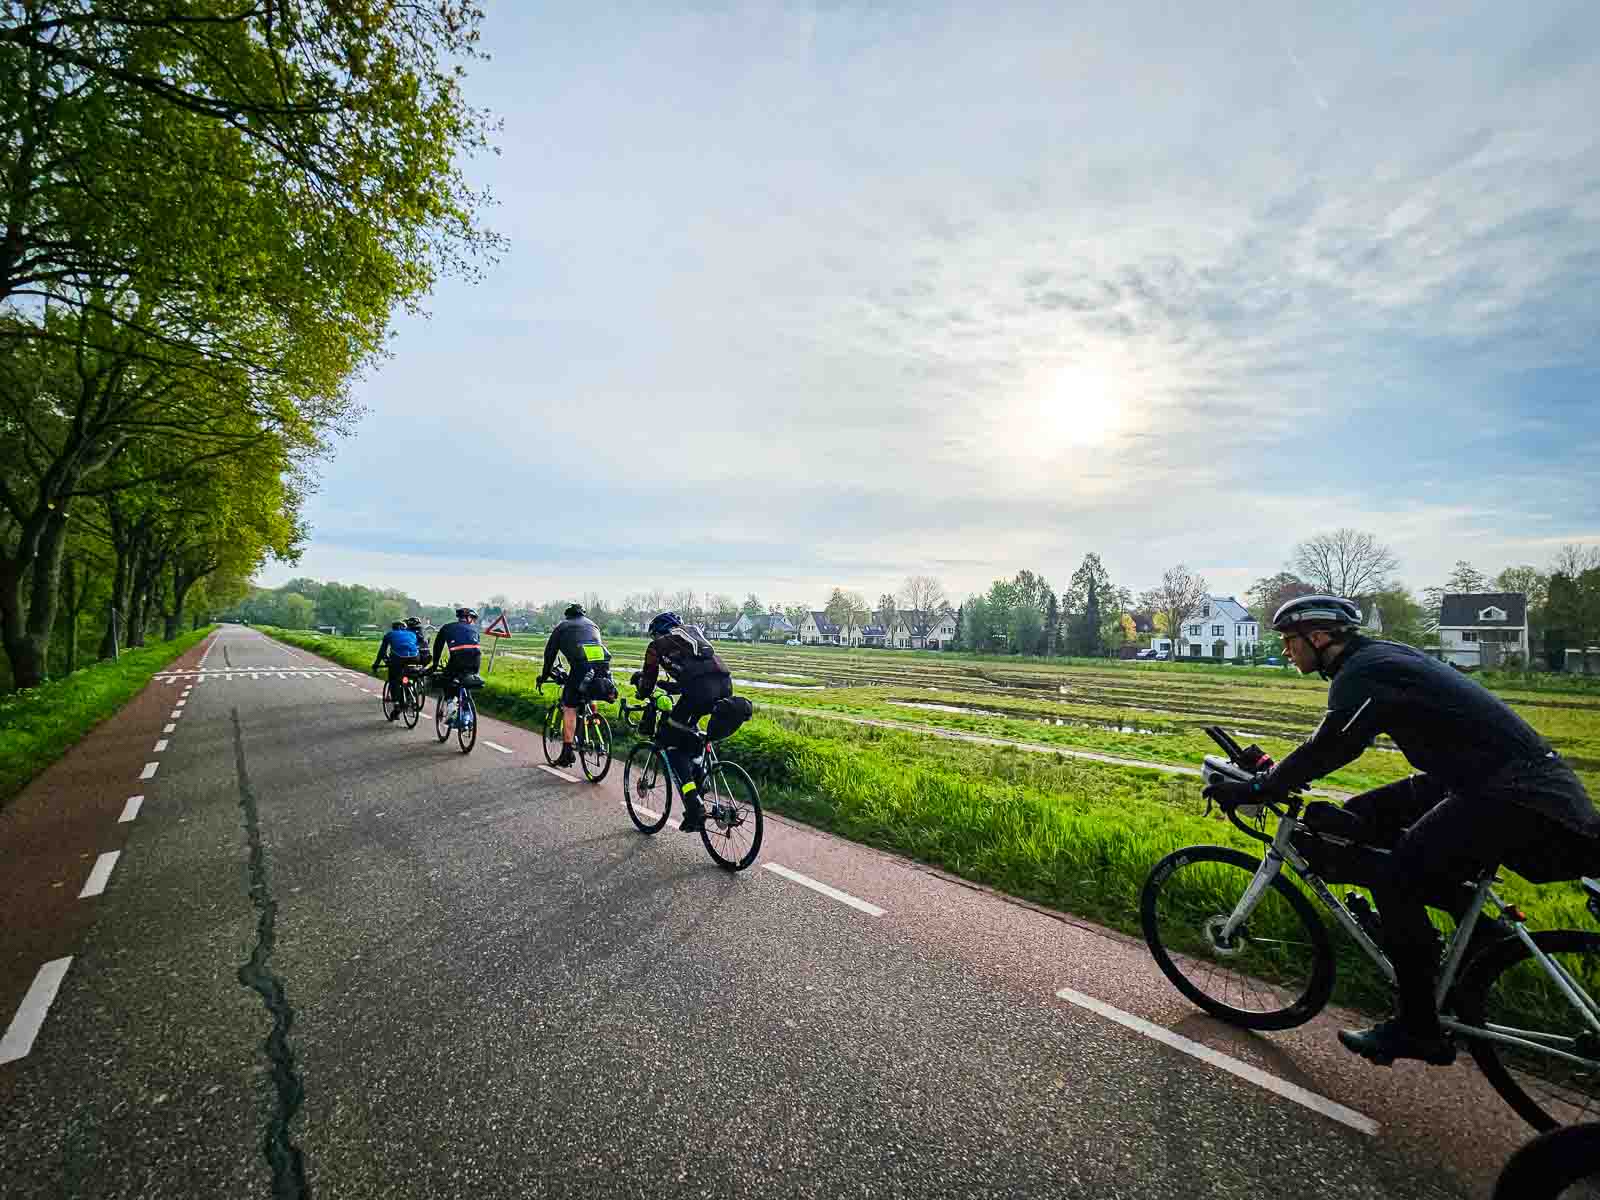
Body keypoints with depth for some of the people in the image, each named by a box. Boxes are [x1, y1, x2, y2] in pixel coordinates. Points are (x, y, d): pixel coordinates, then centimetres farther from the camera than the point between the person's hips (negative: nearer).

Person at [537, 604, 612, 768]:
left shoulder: (562, 626, 22)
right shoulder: (592, 624, 32)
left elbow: (550, 653, 25)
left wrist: (544, 676, 37)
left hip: (581, 665, -4)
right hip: (603, 665, 4)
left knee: (569, 708, 7)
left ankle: (567, 752, 6)